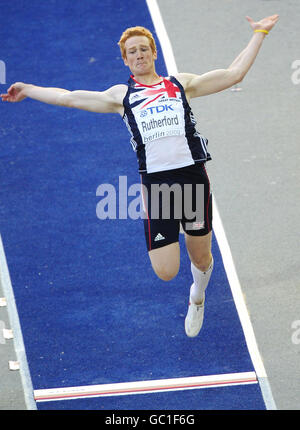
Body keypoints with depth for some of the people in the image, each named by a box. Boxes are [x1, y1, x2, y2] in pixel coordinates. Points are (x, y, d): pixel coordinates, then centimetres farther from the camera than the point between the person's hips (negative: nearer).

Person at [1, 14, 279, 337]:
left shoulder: (181, 84, 13)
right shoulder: (122, 95, 13)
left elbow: (234, 73, 13)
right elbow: (70, 98, 16)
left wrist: (258, 34, 13)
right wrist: (28, 91, 17)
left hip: (192, 176, 1)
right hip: (155, 181, -1)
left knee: (200, 259, 10)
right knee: (166, 272, -7)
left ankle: (197, 299, 44)